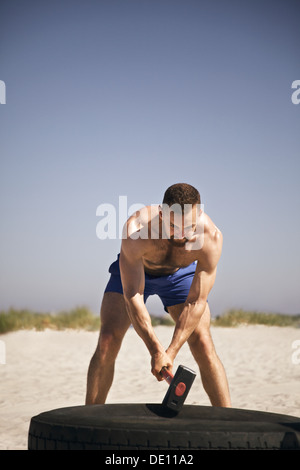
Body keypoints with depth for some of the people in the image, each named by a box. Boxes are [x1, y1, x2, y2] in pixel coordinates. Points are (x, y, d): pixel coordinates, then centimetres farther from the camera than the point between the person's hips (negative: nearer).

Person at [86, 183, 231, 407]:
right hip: (133, 270, -1)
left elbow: (196, 303, -30)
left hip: (181, 271, 1)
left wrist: (170, 353, -34)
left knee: (203, 344, -12)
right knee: (107, 341, -13)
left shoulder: (211, 237, -36)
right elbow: (132, 296, -37)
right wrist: (156, 350, -39)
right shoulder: (136, 229, -41)